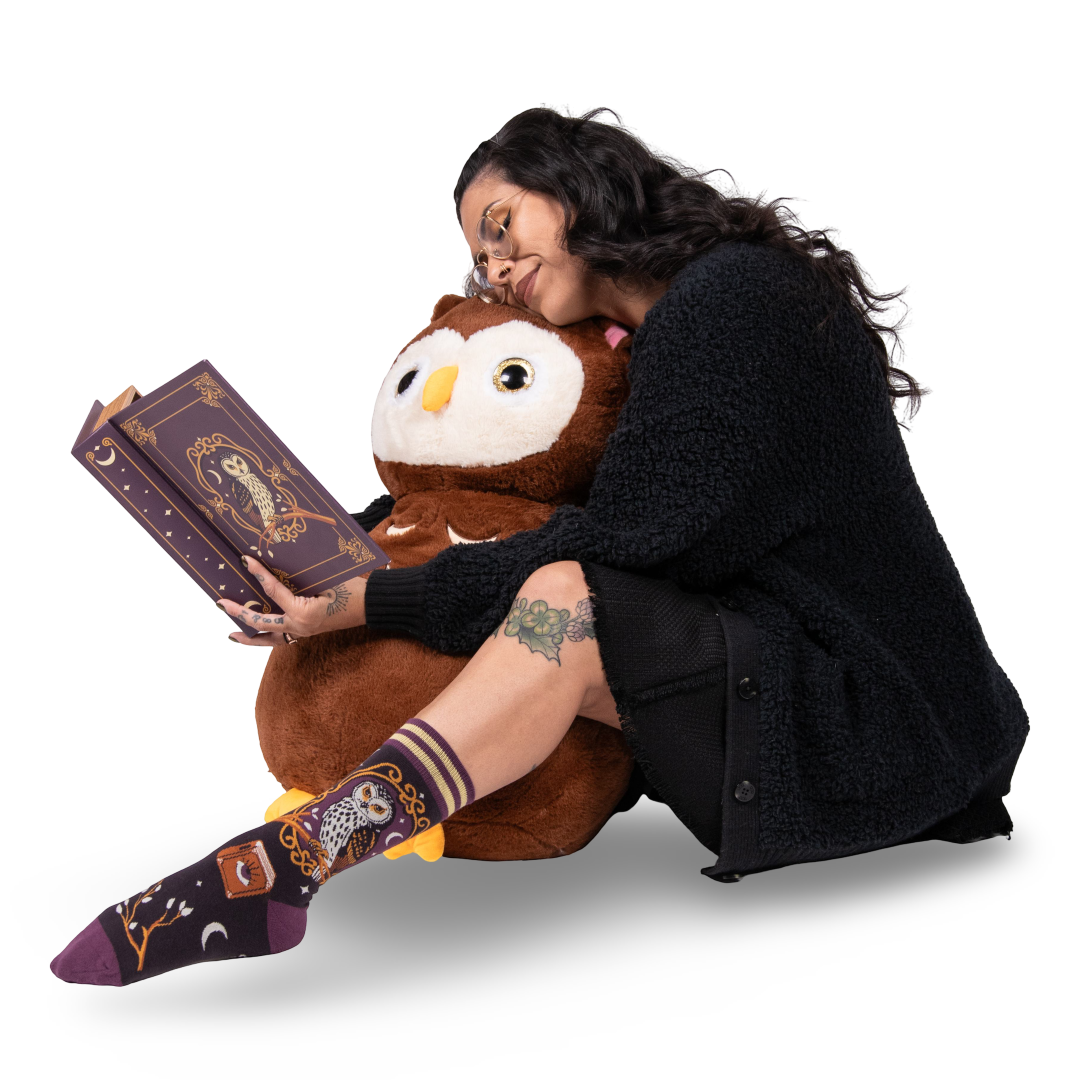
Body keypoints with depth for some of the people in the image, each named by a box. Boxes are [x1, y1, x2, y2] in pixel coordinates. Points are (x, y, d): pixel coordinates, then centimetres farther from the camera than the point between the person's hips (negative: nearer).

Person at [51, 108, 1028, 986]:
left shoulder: (726, 297, -13)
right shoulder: (675, 323, 16)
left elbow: (612, 544, -21)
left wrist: (368, 603, -18)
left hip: (876, 722, -10)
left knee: (568, 602, -29)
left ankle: (276, 868, -34)